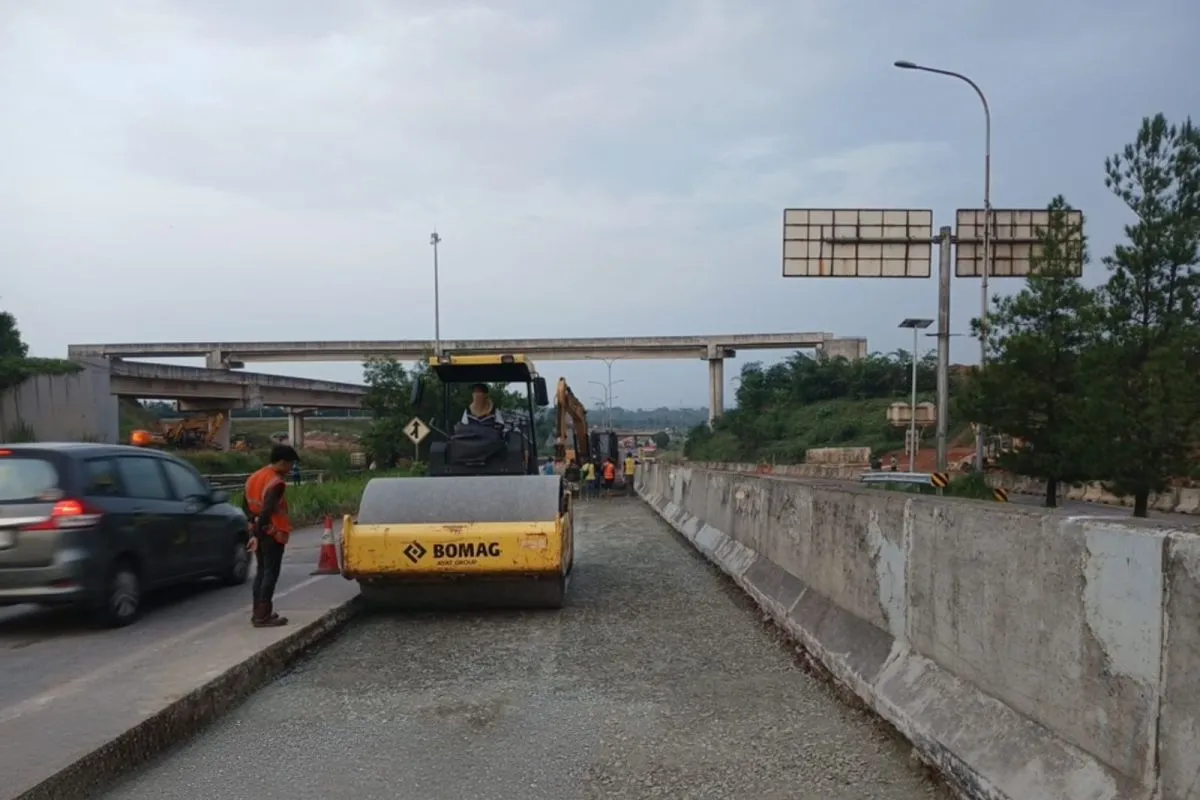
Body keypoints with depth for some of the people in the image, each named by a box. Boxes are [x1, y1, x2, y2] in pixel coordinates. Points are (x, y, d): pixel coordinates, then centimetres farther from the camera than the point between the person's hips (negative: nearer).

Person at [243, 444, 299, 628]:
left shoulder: (254, 478, 12)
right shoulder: (276, 483, -18)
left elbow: (246, 504, 16)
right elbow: (267, 510, -25)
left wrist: (255, 523, 14)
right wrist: (257, 535, -21)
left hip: (258, 531, 9)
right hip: (273, 533, -9)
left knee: (261, 571, 16)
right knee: (270, 573, -3)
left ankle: (258, 612, 20)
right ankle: (262, 616, -3)